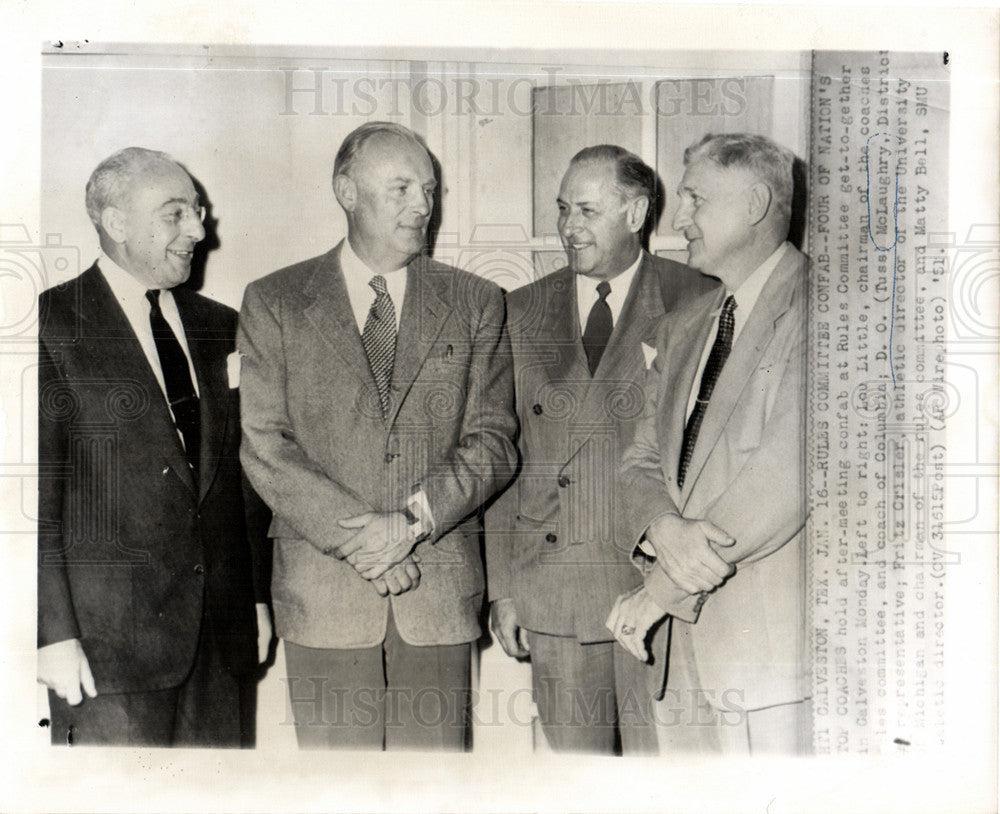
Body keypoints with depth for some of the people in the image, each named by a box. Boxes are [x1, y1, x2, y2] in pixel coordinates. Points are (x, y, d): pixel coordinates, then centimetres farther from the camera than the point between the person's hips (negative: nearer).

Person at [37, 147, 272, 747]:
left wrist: (259, 595, 12)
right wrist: (54, 632, -12)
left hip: (224, 632, 5)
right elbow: (35, 492, -8)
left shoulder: (219, 327, 12)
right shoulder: (52, 326, -4)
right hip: (108, 635, -5)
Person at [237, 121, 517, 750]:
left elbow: (494, 442, 2)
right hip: (321, 589, -1)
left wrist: (415, 520, -13)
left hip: (442, 586, 1)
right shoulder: (275, 302, 5)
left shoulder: (476, 303, 8)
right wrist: (359, 538, -12)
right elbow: (264, 445, -3)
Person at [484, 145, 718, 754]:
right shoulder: (521, 313, 9)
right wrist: (502, 587, 5)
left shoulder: (701, 305, -1)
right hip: (553, 589, 3)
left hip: (662, 587, -2)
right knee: (571, 749, 12)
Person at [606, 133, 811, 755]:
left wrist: (666, 586, -12)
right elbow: (644, 460, 15)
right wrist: (663, 526, -10)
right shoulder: (682, 330, 19)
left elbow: (792, 464, -17)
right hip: (689, 641, 6)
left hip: (780, 642, -6)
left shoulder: (814, 305, -7)